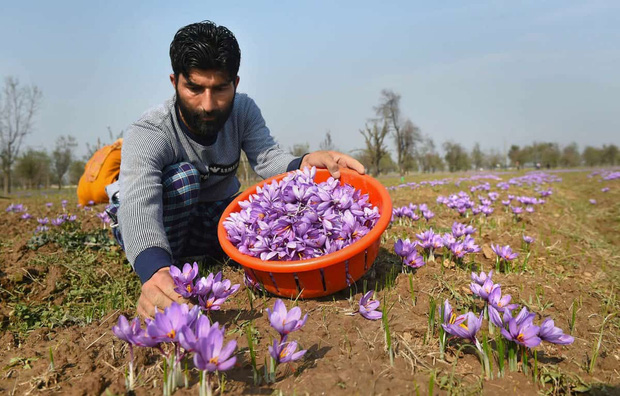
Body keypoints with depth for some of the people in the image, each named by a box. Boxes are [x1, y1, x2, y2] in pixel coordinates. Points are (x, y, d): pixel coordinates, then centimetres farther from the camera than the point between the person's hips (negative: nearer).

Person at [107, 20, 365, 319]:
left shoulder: (243, 111, -12)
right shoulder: (146, 135, -28)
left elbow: (268, 160, -25)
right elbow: (138, 206, -44)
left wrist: (305, 164, -50)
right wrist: (156, 272, -64)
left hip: (215, 219, 5)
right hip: (156, 229, -5)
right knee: (183, 174, -34)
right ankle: (166, 270, -15)